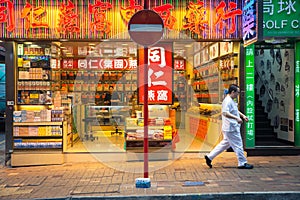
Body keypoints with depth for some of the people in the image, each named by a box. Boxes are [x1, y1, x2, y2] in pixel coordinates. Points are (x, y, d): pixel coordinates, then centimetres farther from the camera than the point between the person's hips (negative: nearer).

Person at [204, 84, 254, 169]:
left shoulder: (231, 101, 16)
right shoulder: (228, 101, -18)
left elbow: (235, 110, 33)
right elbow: (225, 113, -31)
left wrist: (243, 115, 21)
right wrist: (236, 118, -35)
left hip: (232, 127, 11)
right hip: (231, 128, -11)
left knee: (225, 143, 16)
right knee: (238, 145, -1)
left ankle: (209, 157, 19)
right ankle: (242, 163, 11)